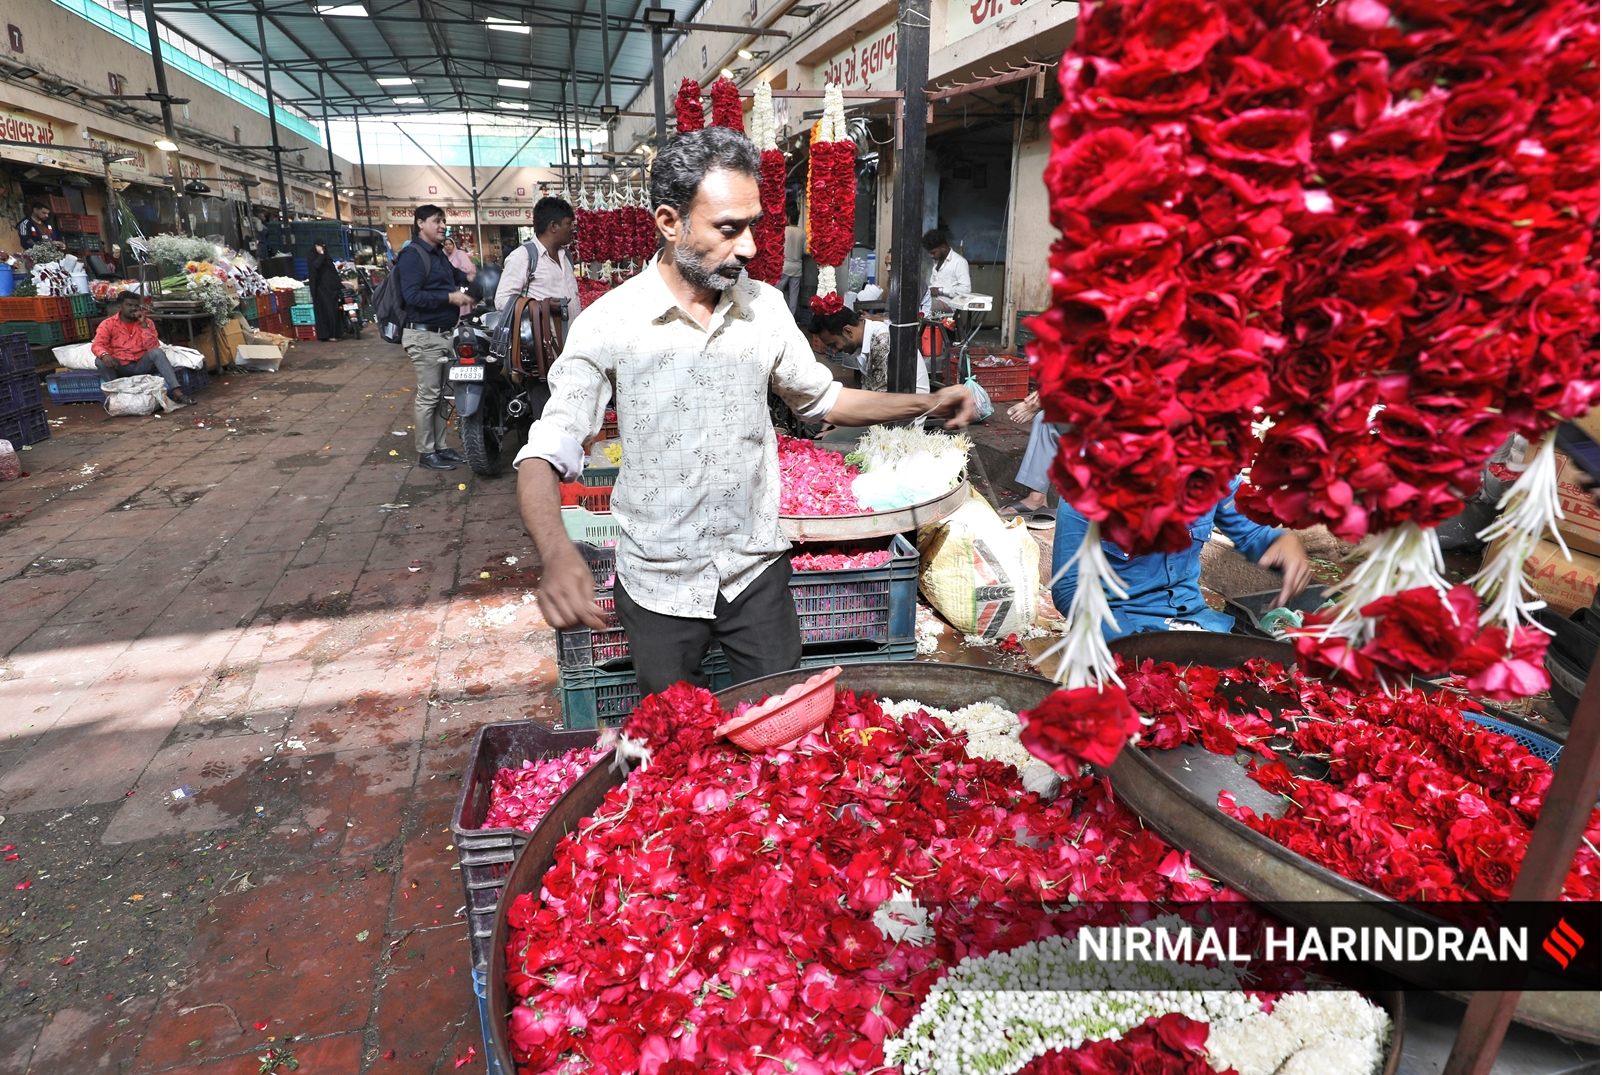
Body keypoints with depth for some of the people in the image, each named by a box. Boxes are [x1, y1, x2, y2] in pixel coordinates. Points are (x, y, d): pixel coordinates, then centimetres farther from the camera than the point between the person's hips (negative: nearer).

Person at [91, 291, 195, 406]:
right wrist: (104, 355, -37)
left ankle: (176, 391, -43)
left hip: (141, 365, 0)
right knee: (101, 361, -29)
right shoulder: (108, 324, -2)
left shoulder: (146, 322, 2)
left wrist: (144, 325, -17)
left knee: (157, 352, -29)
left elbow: (153, 347, -9)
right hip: (120, 367, 0)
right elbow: (97, 345, -14)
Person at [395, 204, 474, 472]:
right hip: (425, 336, -9)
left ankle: (441, 446, 22)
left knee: (442, 394, 14)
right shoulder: (413, 255, -12)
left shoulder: (440, 255, 17)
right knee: (428, 396, -4)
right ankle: (426, 452, 4)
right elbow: (412, 295, -23)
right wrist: (450, 297, -24)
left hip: (444, 334, 9)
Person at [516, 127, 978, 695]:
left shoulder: (765, 306, -2)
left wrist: (926, 403, -3)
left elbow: (823, 398, 11)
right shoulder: (609, 323, -15)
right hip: (659, 583, -2)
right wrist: (557, 552, -40)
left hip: (757, 569, 3)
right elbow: (545, 455, -20)